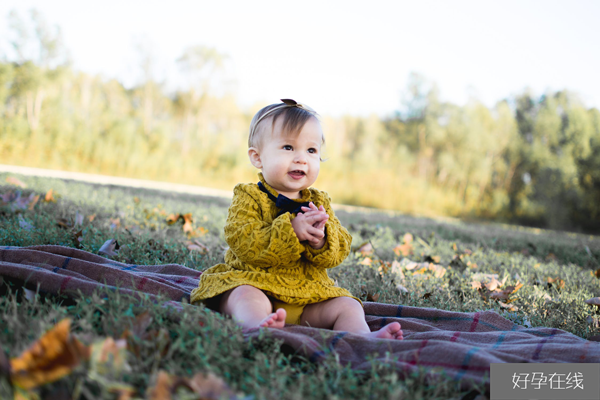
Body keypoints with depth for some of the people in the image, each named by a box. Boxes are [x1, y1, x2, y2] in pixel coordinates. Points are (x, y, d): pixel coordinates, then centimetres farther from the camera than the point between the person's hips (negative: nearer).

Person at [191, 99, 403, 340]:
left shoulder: (320, 202, 13)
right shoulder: (248, 197, -1)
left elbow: (340, 250, 5)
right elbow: (244, 243, -17)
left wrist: (321, 238, -20)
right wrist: (291, 230, -27)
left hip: (309, 292, 5)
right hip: (255, 282, -5)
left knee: (347, 306, -10)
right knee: (248, 297, -34)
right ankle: (258, 326, -60)